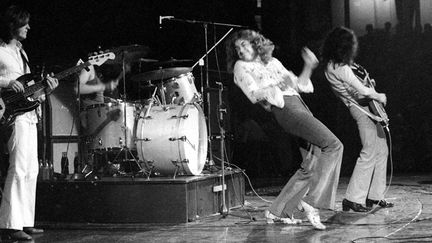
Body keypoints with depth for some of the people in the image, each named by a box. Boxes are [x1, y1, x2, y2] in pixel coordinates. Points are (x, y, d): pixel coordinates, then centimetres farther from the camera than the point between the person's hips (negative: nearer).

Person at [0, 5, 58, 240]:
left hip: (29, 115, 9)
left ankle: (25, 222, 15)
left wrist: (44, 87, 6)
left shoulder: (20, 51, 21)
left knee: (31, 170, 9)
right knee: (19, 168, -14)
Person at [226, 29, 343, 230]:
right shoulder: (241, 67, 10)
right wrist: (276, 87, -18)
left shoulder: (273, 62, 27)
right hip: (283, 109, -7)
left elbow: (298, 85, 25)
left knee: (312, 163, -2)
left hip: (298, 104, 7)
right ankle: (311, 202, -19)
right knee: (333, 145, -19)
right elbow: (254, 95, -4)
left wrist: (308, 67, 11)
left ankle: (279, 211, 3)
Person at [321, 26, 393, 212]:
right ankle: (353, 199, -10)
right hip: (361, 108, -11)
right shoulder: (341, 69, -22)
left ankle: (374, 196, 16)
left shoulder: (332, 64, 8)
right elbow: (362, 90, -23)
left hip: (367, 107, 11)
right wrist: (379, 97, -10)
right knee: (369, 152, -12)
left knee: (382, 150, 12)